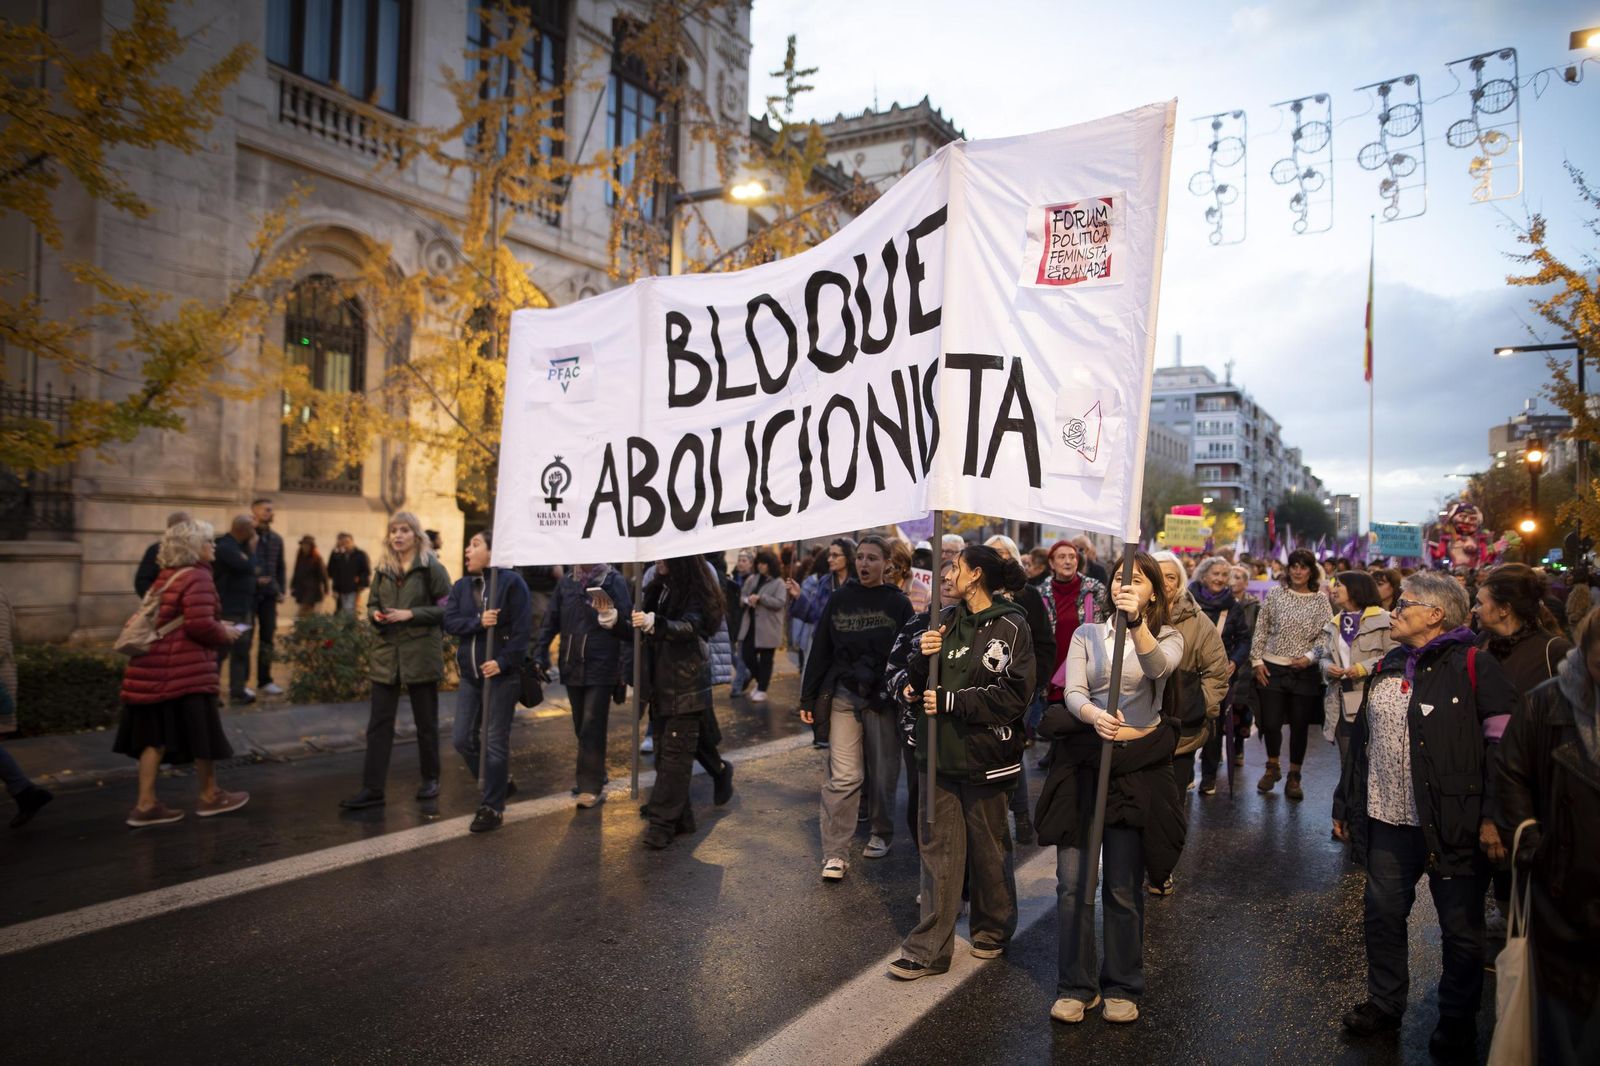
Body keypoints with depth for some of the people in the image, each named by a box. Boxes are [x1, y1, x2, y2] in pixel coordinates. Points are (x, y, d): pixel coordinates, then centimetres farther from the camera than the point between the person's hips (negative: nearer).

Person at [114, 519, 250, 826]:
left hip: (155, 666, 9)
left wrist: (216, 625, 16)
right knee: (202, 730, 6)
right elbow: (200, 625, -23)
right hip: (185, 668, -9)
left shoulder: (167, 576, 14)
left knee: (156, 734, 11)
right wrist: (226, 634, -5)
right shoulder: (197, 577, -15)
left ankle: (145, 805, 12)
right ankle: (210, 796, 20)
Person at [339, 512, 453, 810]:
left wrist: (411, 614, -17)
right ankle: (372, 788, 7)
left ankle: (430, 779, 24)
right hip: (386, 653, 4)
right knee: (379, 723, 3)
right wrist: (375, 615, -5)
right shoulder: (383, 569, 10)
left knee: (426, 722, 9)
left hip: (420, 653, -4)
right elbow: (372, 604, 17)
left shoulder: (431, 568, -6)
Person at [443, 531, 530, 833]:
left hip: (502, 673, -6)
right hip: (470, 673, 6)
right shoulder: (461, 586, 9)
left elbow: (522, 628, -13)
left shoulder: (511, 581, -8)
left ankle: (492, 807, 10)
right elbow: (449, 622, -3)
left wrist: (503, 662, -20)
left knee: (496, 741, -1)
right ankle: (498, 782, 31)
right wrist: (478, 622, -20)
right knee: (463, 739, 8)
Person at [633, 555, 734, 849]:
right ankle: (679, 817, 17)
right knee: (665, 752, 9)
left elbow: (688, 627, -27)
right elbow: (648, 633, 15)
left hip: (686, 688, -7)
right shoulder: (659, 590, 9)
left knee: (675, 753, -6)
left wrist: (655, 623, -43)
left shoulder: (696, 593, -10)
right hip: (661, 685, 7)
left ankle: (663, 823, -3)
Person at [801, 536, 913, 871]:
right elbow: (820, 650, 6)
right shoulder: (839, 599, 5)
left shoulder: (899, 603, 1)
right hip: (844, 696, 1)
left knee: (883, 773, 11)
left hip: (883, 698, 0)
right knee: (843, 777, -4)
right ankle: (835, 853, 1)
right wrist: (808, 699, 5)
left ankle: (882, 833, 32)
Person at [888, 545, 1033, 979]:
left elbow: (1013, 696, -17)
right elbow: (921, 683, 9)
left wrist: (950, 700, -18)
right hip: (939, 752, 4)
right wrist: (923, 657, -12)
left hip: (984, 756, -4)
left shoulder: (1010, 627, -11)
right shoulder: (946, 619, 6)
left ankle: (992, 931, 36)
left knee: (988, 847, 15)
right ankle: (929, 950, 14)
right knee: (938, 849, 7)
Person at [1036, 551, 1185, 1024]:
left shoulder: (1167, 638, 4)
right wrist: (1094, 716, -27)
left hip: (1136, 766, -1)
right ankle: (1075, 986, 18)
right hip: (1083, 760, 1)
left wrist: (1136, 623, -38)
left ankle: (1121, 988, 24)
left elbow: (1158, 667, -20)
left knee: (1123, 887, 6)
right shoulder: (1087, 635, 8)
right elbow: (1073, 692, -6)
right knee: (1073, 881, 2)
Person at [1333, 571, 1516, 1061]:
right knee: (1382, 915, 15)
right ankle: (1384, 1003, 33)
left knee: (1461, 929, 10)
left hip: (1454, 825, -6)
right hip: (1388, 821, 6)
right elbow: (1362, 740, 15)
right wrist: (1346, 804, 15)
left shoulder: (1474, 667, -10)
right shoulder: (1387, 668, 10)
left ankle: (1457, 1023, 29)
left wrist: (1494, 818, -18)